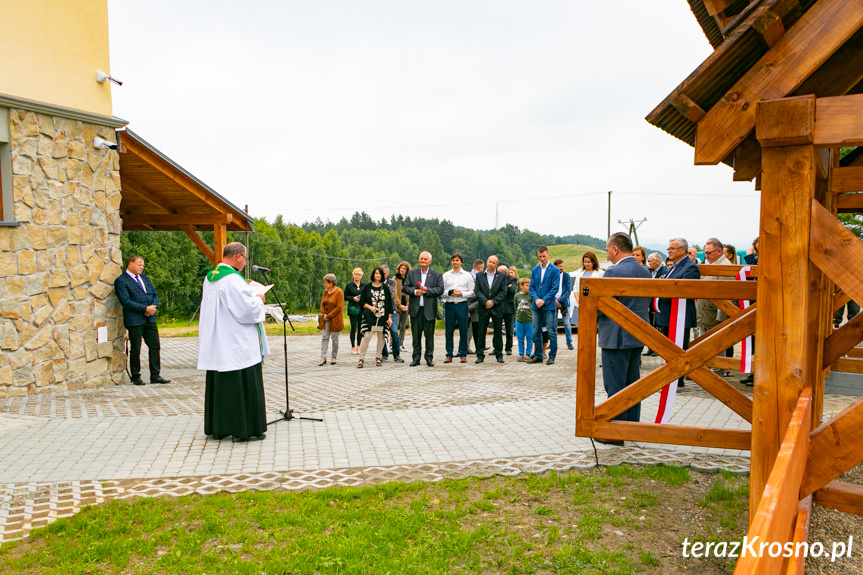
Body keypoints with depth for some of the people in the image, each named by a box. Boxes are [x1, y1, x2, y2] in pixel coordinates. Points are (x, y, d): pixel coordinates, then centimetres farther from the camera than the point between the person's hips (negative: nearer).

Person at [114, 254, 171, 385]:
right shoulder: (121, 281, -5)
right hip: (134, 320, -6)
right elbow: (125, 301, -15)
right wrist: (145, 309, -16)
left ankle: (155, 376, 9)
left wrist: (153, 307, -4)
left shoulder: (145, 278, 19)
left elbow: (155, 294, 17)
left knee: (155, 346, 4)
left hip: (150, 319, 7)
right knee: (135, 350, 1)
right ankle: (136, 377, 14)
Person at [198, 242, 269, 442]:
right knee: (242, 384, -1)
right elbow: (247, 308, -22)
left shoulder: (210, 277, 11)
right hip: (237, 344, -9)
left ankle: (218, 427, 22)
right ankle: (244, 429, 3)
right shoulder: (233, 279, -18)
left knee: (219, 384, 14)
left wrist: (247, 293, 17)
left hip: (216, 346, 9)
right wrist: (258, 299, -2)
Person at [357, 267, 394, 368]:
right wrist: (370, 307, -12)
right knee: (367, 336, -11)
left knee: (381, 337, 3)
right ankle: (361, 358, -4)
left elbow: (389, 303, 8)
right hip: (369, 316, -2)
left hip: (382, 317, 2)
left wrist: (389, 317, 3)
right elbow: (362, 301, 5)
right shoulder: (367, 287, 4)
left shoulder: (385, 287, 7)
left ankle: (377, 357, 18)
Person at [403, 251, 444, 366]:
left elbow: (440, 290, -3)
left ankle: (429, 358, 10)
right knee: (416, 335, 5)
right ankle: (416, 358, 13)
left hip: (429, 309, -2)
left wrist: (427, 290, -13)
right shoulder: (412, 273, 12)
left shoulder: (437, 274, 6)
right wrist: (415, 291, -11)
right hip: (415, 309, 2)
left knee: (429, 335, 1)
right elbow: (405, 288, 6)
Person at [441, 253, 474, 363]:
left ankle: (463, 355, 10)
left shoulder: (467, 275, 7)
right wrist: (449, 292, -12)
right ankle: (449, 355, 9)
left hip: (462, 304, -1)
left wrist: (461, 293, -12)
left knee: (463, 331, 1)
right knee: (449, 331, 3)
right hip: (449, 305, 1)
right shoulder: (446, 275, 10)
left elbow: (471, 292, 4)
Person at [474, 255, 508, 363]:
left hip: (497, 308, 0)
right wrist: (485, 302, -14)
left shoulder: (502, 276, 5)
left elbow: (503, 292, -1)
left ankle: (499, 355, 14)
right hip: (483, 309, 0)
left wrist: (493, 301, -12)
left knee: (498, 333, 5)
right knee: (481, 333, 0)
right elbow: (477, 290, -1)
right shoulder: (479, 275, 7)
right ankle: (480, 355, 6)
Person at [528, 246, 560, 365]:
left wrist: (544, 300, -14)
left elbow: (555, 288, -7)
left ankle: (552, 356, 4)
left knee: (552, 332, -4)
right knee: (536, 332, 7)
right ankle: (538, 356, 16)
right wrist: (536, 299, -8)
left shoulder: (555, 270, -1)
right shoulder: (534, 270, 13)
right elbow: (531, 286, 9)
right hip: (536, 306, 5)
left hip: (549, 306, -5)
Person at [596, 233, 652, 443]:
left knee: (615, 386, -1)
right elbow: (647, 303, 14)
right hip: (638, 335, 8)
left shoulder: (614, 272, -17)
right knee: (632, 383, 16)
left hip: (617, 336, -8)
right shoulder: (645, 272, 8)